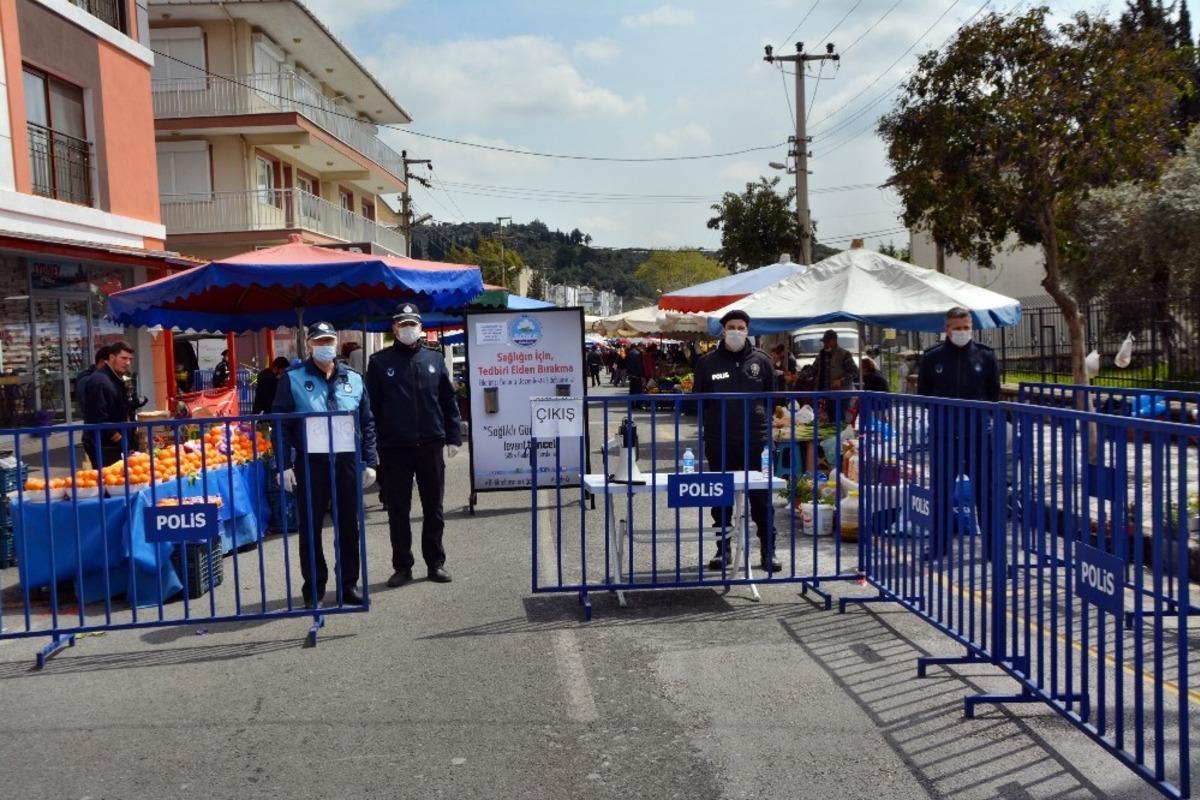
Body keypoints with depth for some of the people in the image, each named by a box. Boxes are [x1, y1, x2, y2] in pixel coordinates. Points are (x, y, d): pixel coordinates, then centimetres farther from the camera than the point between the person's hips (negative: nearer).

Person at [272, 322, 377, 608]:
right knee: (310, 527, 4)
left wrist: (369, 462, 6)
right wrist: (285, 465, -8)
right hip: (310, 463, -2)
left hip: (347, 461, 3)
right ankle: (314, 588, 15)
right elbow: (281, 424, -1)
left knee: (349, 526, 9)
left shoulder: (353, 379, 11)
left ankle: (348, 584, 20)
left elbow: (367, 423, 12)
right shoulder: (293, 379, 2)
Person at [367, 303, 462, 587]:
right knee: (398, 510, 5)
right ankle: (402, 566, 16)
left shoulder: (434, 359, 8)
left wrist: (453, 436, 2)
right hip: (394, 447, -1)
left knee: (433, 507, 9)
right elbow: (371, 405, 0)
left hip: (430, 445, 2)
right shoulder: (380, 361, 2)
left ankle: (436, 563, 19)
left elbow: (449, 400, 8)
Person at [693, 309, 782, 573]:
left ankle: (768, 551, 12)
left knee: (761, 497, 2)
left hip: (755, 439, 0)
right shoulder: (708, 363, 5)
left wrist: (761, 419, 2)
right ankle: (723, 549, 20)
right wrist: (711, 422, -2)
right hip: (719, 441, 1)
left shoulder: (761, 360, 6)